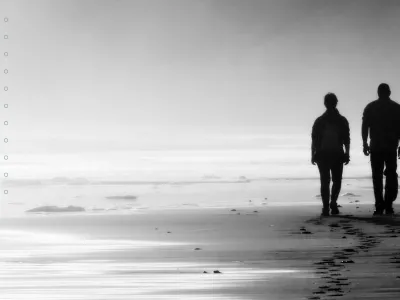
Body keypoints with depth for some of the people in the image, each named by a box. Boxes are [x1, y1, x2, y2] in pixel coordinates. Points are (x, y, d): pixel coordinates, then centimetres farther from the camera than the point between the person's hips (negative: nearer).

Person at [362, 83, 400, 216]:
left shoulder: (370, 107, 5)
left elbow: (364, 127, -1)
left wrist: (365, 144, 3)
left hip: (375, 148, 0)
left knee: (377, 176, 4)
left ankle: (379, 206, -4)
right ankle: (388, 206, -5)